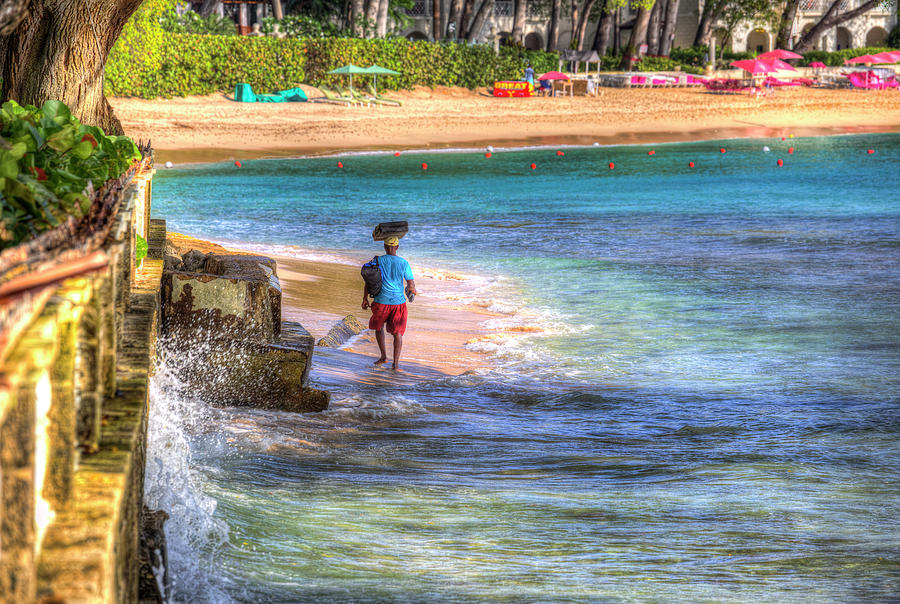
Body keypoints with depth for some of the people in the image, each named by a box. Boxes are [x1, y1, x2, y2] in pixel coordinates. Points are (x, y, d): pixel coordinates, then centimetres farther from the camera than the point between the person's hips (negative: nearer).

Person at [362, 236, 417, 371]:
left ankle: (384, 356, 21)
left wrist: (365, 299, 9)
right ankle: (396, 363, 2)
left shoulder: (377, 261, -5)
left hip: (381, 302, 0)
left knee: (378, 327, 24)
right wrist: (412, 290, 22)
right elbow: (411, 285, -1)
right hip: (398, 302, 0)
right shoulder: (404, 263, -4)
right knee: (397, 333, 8)